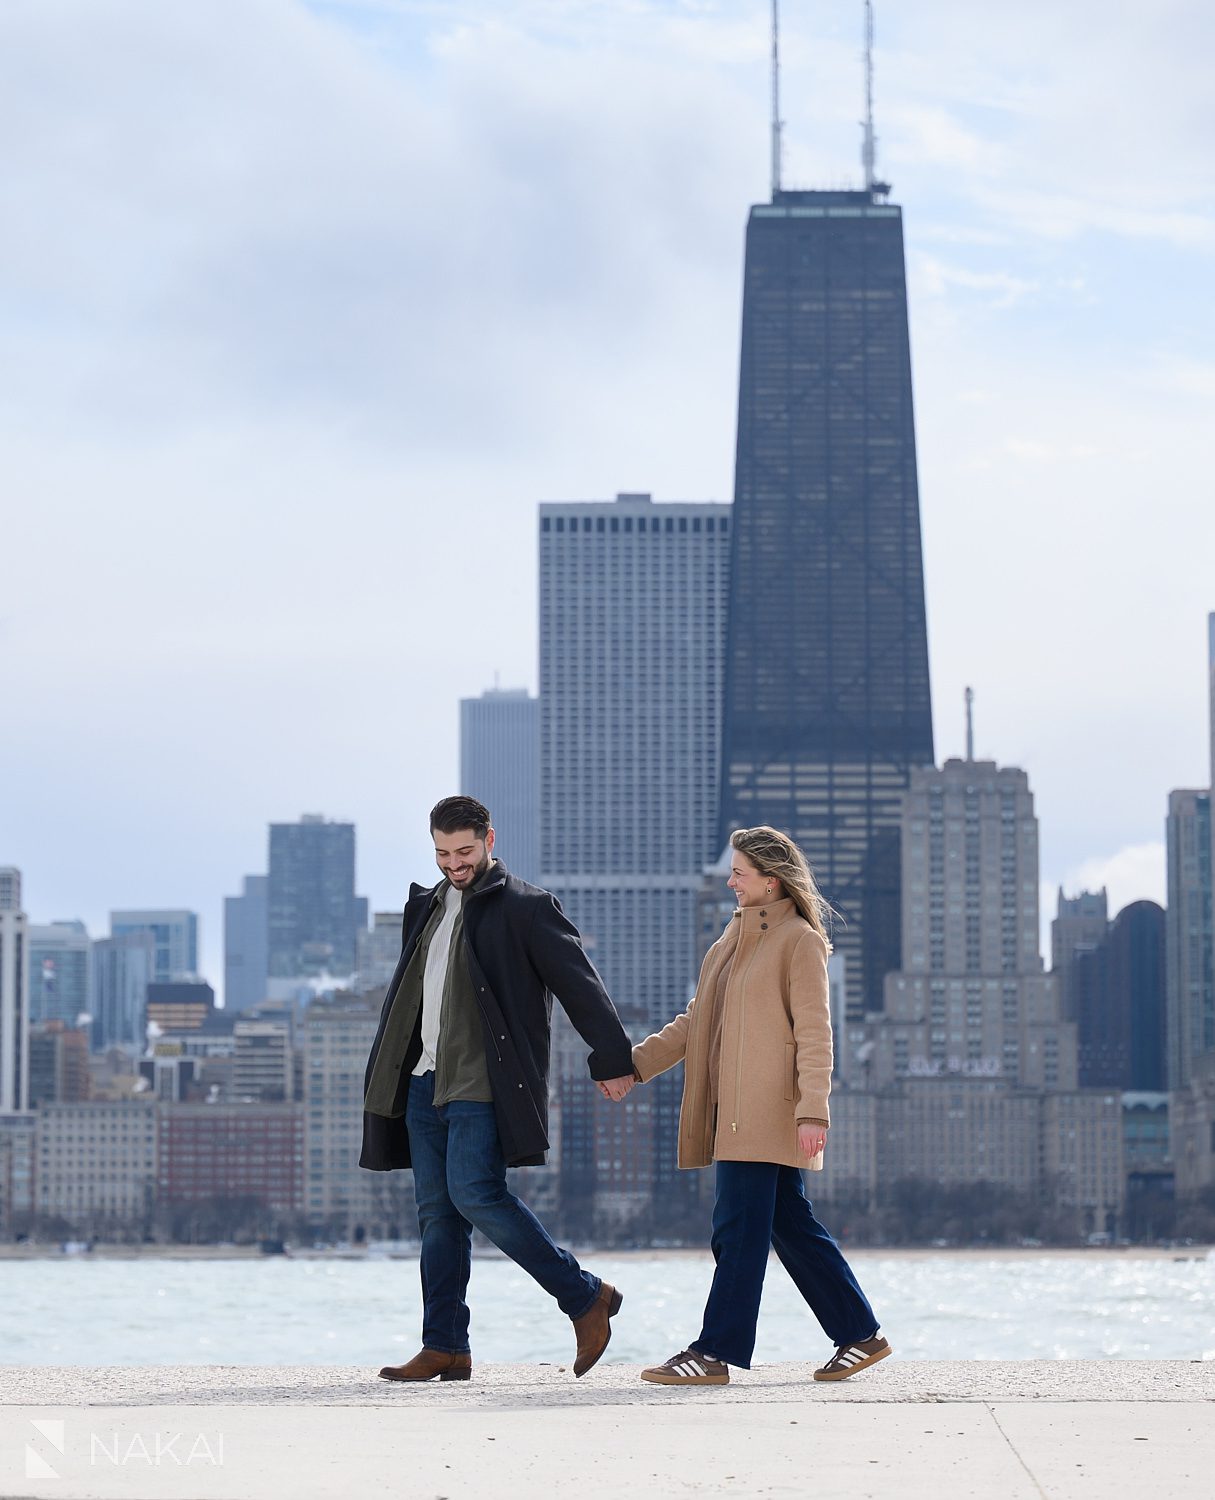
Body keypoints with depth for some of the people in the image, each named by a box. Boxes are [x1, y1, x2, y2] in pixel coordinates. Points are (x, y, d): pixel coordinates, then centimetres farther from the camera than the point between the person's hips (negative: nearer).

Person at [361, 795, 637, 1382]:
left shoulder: (525, 908, -4)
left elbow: (579, 983, -6)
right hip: (426, 1083, 8)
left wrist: (612, 1059, -10)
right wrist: (386, 1078, 23)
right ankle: (445, 1349, 6)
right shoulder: (426, 908, 19)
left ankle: (585, 1296, -9)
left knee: (474, 1193, -19)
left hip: (482, 1085, -8)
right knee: (436, 1212, 4)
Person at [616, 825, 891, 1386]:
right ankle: (860, 1335, 18)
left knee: (738, 1228, -9)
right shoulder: (734, 939, 19)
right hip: (734, 1109, 9)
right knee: (791, 1225, 11)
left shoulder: (799, 940, -7)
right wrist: (634, 1062, 15)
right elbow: (695, 1022, 23)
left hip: (769, 1110, -9)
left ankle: (716, 1353, -7)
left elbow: (814, 1033, -13)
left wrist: (812, 1111, -20)